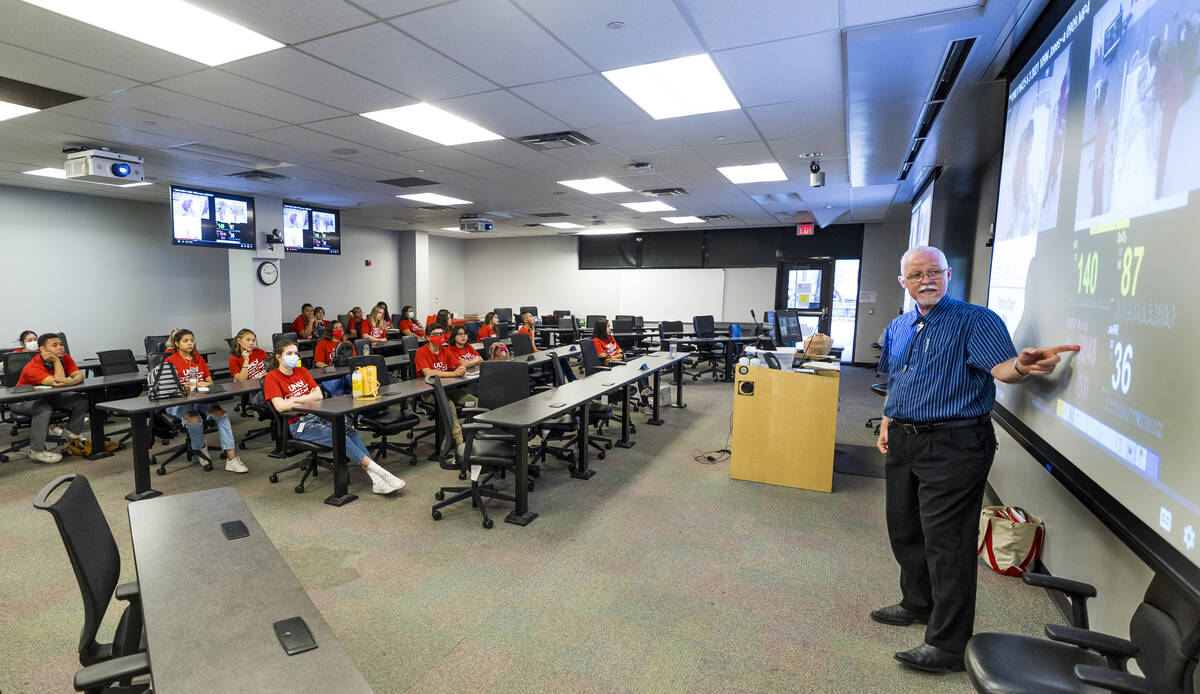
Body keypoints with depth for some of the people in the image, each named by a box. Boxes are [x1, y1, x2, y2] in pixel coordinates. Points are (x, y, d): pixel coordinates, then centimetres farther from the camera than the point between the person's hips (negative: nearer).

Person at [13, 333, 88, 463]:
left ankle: (73, 436, 7)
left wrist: (71, 381, -45)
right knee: (44, 409, -37)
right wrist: (56, 360, -33)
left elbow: (79, 375, -22)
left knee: (82, 400, -11)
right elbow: (58, 381, -40)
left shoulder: (65, 358, -11)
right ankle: (37, 451, -24)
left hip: (50, 396, 6)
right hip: (25, 400, -6)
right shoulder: (32, 367, -31)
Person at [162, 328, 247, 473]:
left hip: (201, 399, 4)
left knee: (221, 413, -26)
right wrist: (184, 388, -22)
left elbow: (210, 382, 17)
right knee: (195, 419, -36)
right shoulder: (170, 361, 4)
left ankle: (231, 458, -31)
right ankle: (200, 449, -2)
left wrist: (204, 384, -6)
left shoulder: (199, 359, 18)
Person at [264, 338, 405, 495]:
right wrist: (309, 398, -6)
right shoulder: (272, 377, -1)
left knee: (350, 431, -22)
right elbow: (280, 406, -14)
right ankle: (379, 471, -34)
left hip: (318, 417, 5)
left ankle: (376, 480, -33)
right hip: (299, 425, -5)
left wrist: (297, 400, -7)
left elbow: (319, 395, 7)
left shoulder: (302, 371, 16)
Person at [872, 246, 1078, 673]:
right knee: (904, 529, 17)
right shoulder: (897, 328, 13)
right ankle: (918, 604, 37)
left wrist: (1022, 366, -44)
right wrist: (887, 424, 15)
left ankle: (948, 644, 7)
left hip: (952, 446, -7)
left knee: (946, 541, -4)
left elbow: (1000, 367, -22)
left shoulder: (974, 320, -7)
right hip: (903, 442, 8)